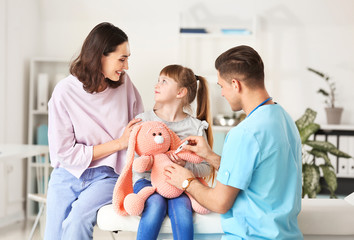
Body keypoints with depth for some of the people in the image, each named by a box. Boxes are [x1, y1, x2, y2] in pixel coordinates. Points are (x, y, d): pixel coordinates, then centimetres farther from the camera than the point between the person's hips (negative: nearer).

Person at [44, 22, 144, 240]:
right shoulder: (65, 92, -11)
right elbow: (65, 153, -12)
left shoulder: (124, 84, -2)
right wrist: (119, 143, -12)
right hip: (67, 176, 0)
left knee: (77, 221, -27)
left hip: (107, 175, 0)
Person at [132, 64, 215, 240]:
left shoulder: (196, 127, 4)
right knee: (156, 204, -33)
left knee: (181, 207, -32)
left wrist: (186, 166, -18)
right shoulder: (143, 120, 6)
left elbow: (206, 168, 3)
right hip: (147, 181, 0)